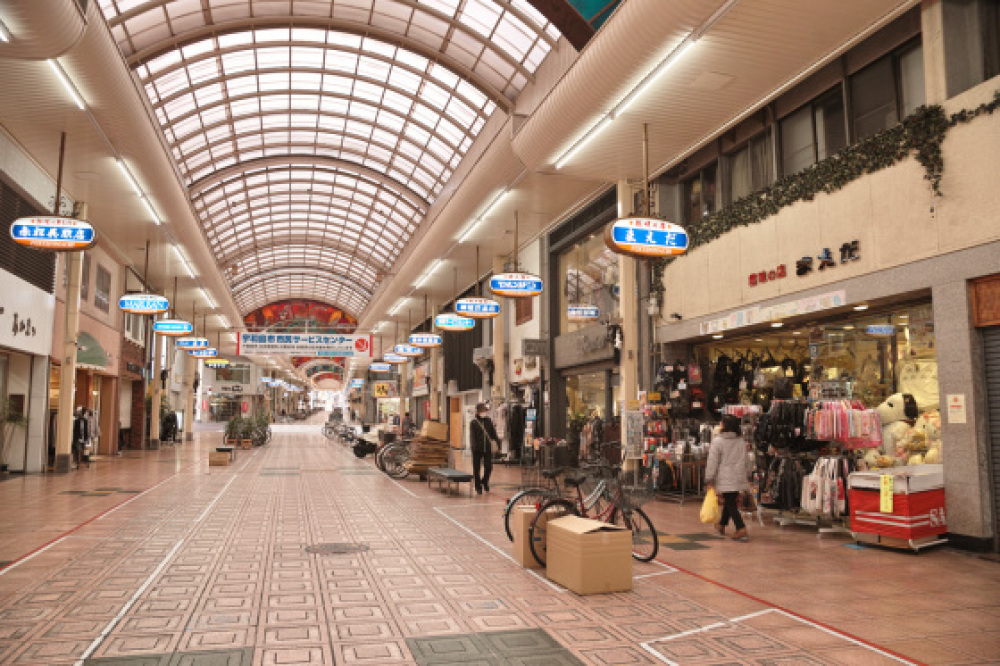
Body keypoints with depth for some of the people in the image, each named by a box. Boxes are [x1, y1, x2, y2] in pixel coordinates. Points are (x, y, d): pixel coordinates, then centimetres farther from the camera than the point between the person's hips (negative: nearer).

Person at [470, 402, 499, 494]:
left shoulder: (489, 421, 8)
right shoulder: (474, 422, -2)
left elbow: (493, 433, 13)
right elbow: (472, 436, -8)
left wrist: (497, 441, 0)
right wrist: (474, 447, -19)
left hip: (487, 449, 2)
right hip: (477, 450, -2)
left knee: (489, 467, 0)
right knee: (476, 469, 4)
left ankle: (485, 481, 27)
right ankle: (478, 486, 18)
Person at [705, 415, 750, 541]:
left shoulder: (717, 441, -10)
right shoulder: (741, 442, 5)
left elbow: (713, 462, -10)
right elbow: (745, 461, 13)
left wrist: (709, 480, -4)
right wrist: (746, 475, 24)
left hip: (725, 478, -6)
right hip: (738, 478, 6)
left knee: (730, 503, -2)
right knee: (730, 501, 18)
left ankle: (741, 529, -14)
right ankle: (722, 525, 35)